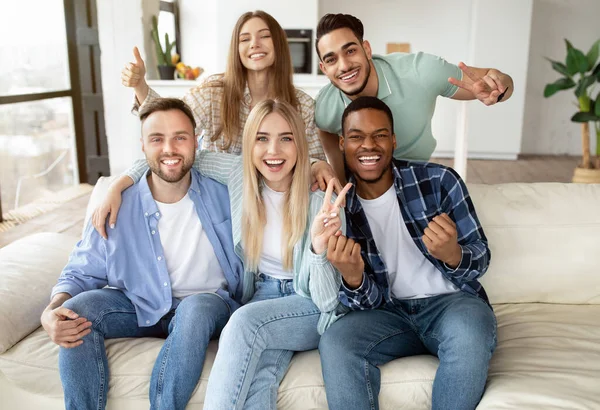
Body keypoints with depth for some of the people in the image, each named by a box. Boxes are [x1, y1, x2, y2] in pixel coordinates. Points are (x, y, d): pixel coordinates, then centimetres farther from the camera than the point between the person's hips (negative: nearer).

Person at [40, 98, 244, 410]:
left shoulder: (222, 193, -11)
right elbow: (82, 272, -4)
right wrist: (53, 311, -25)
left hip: (208, 301, -1)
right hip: (139, 305, 2)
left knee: (196, 310, -36)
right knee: (77, 309, -23)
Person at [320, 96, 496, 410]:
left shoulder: (439, 181, -9)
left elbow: (481, 260, -4)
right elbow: (369, 302, -3)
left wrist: (452, 254, -29)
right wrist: (353, 278, -28)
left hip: (450, 301, 0)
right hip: (388, 313, 1)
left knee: (469, 334, -34)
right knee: (334, 344, -28)